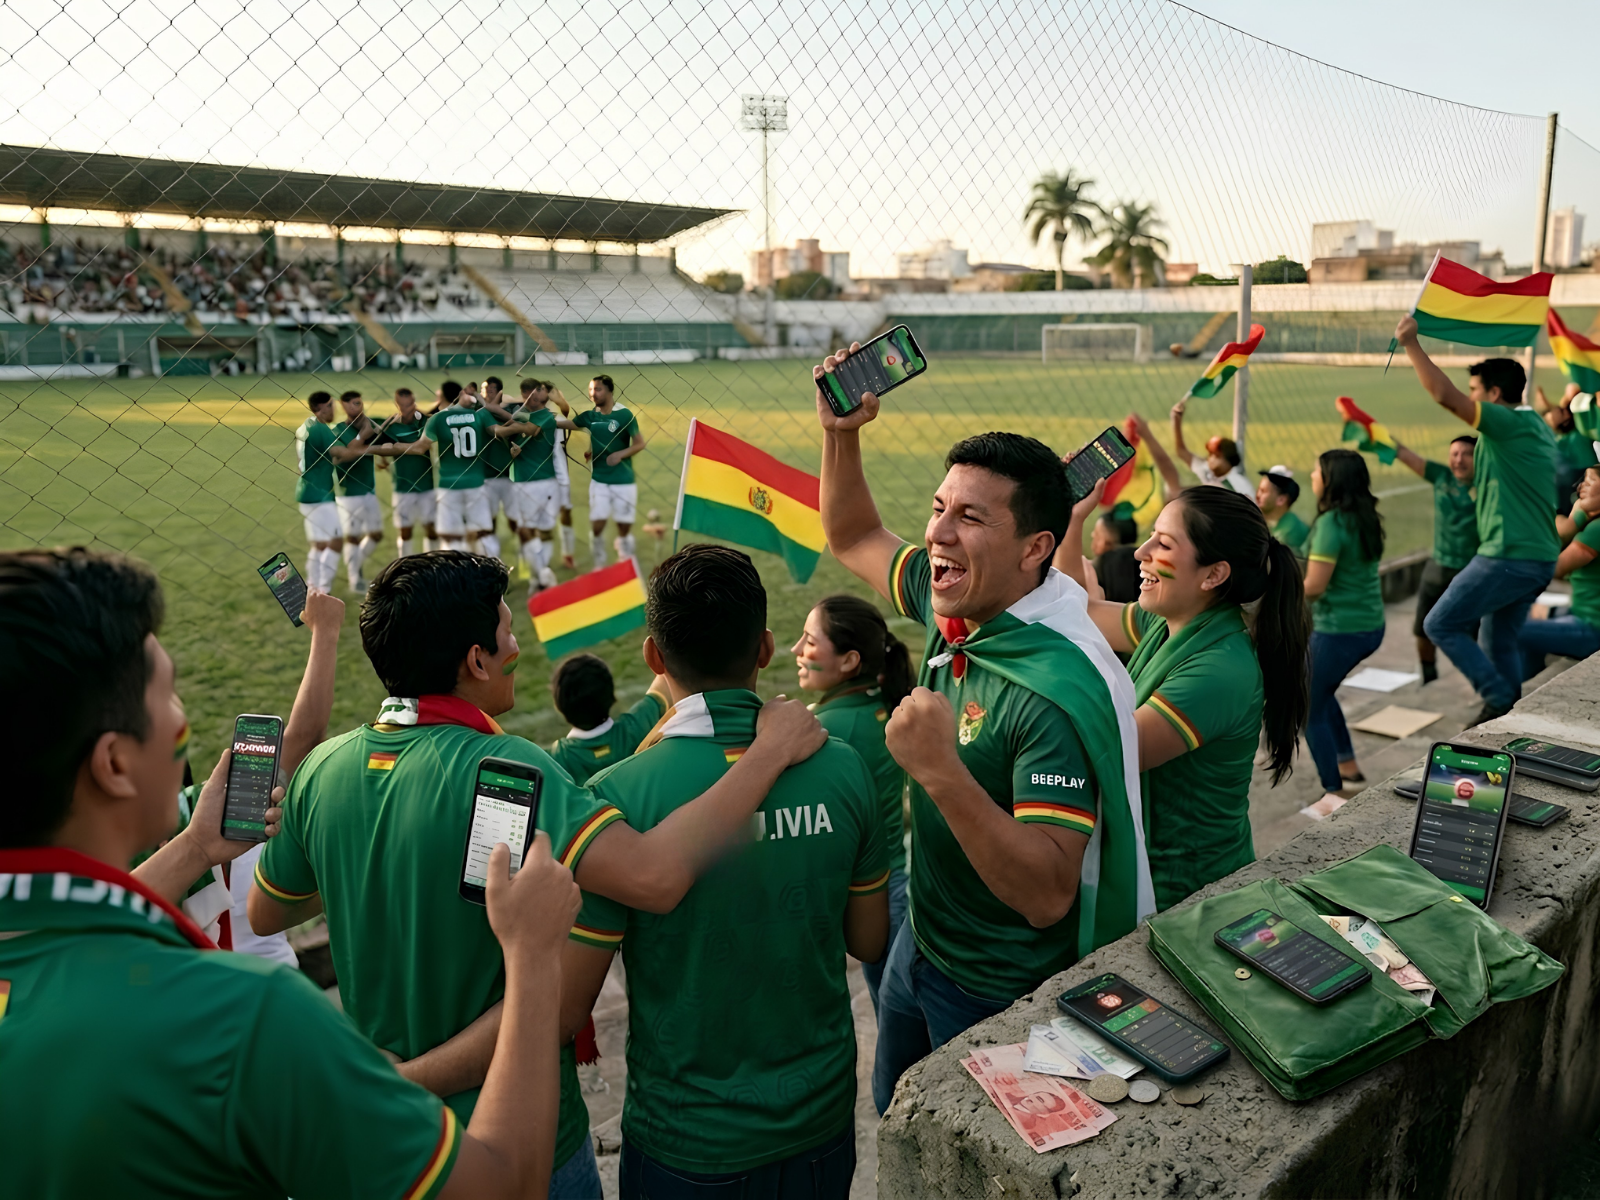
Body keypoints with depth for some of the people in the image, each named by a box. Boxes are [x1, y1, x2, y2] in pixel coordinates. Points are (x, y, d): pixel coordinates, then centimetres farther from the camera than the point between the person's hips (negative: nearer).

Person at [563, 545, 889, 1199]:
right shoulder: (841, 770, -14)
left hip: (686, 1148, -2)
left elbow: (566, 1004, -18)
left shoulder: (619, 796, -24)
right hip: (820, 1121, 3)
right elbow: (869, 940, -1)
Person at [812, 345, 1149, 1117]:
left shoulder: (1061, 689, -33)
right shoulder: (958, 606, -9)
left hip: (1001, 994, -7)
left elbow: (1048, 896, -35)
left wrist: (941, 772, -46)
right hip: (923, 941, 8)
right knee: (896, 1118, 29)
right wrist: (840, 432, -5)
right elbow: (853, 539, 9)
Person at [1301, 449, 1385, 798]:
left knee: (1309, 710, 8)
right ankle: (1349, 765, 32)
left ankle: (1334, 792, 14)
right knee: (1321, 691, 28)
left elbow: (1314, 587, -22)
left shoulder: (1331, 522, -19)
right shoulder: (1365, 517, 5)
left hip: (1339, 630, -8)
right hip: (1370, 625, 8)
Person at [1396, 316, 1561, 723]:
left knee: (1440, 625, -1)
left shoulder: (1509, 425, -13)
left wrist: (1411, 343, -19)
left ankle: (1501, 701, -2)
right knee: (1501, 641, 17)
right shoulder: (1537, 427, 15)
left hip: (1508, 558, -10)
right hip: (1540, 557, 10)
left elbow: (1445, 396, -24)